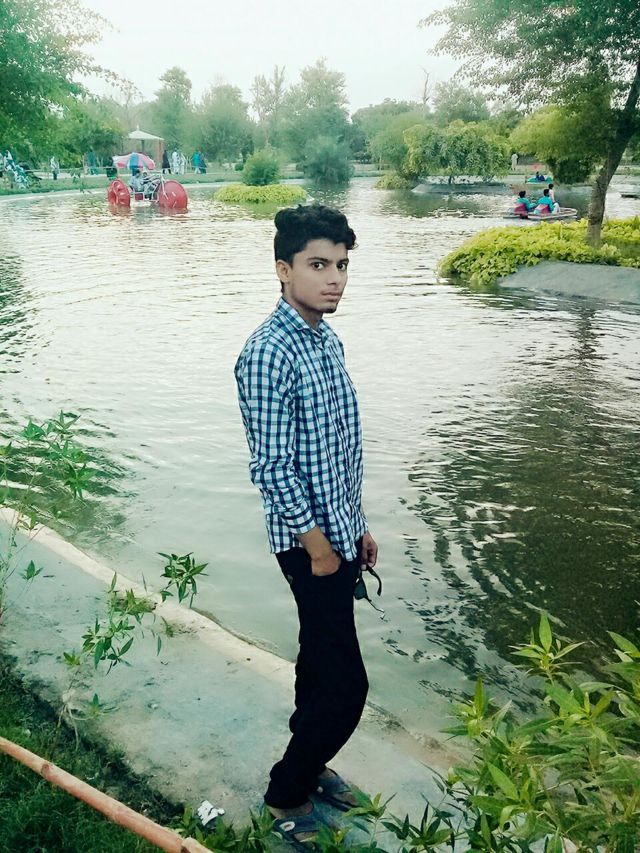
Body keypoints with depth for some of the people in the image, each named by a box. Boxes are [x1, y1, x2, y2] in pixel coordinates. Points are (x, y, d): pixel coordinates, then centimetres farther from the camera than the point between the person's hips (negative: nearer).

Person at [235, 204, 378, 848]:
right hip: (310, 542, -8)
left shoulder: (328, 339, 6)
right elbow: (272, 468, -22)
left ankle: (308, 762, 43)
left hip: (339, 534, 8)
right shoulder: (269, 354, -22)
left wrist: (358, 528, 15)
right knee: (345, 685, 0)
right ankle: (285, 794, 23)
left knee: (321, 662, 22)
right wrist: (318, 546, -14)